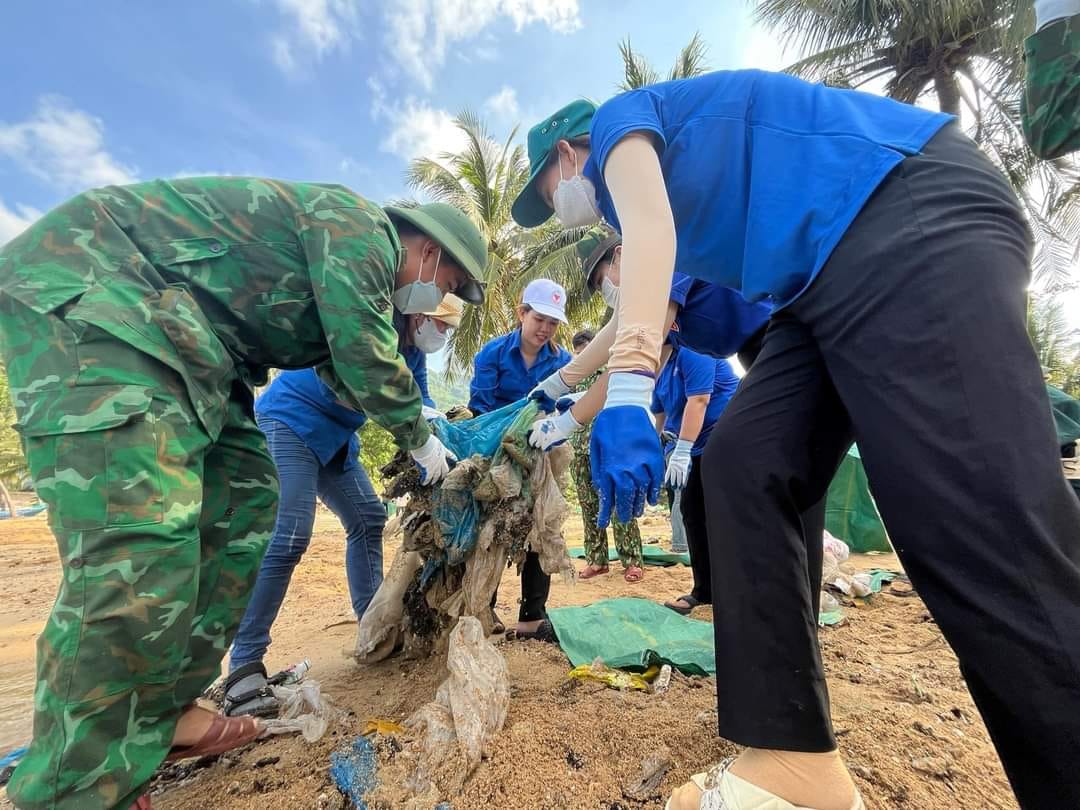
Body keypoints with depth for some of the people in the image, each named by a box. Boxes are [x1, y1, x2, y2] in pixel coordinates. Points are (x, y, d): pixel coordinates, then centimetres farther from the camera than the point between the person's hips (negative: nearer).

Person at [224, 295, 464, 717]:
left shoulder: (413, 351, 9)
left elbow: (421, 401, 8)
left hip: (335, 434, 9)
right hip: (290, 421, -9)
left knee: (368, 519, 7)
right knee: (287, 538, -18)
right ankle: (244, 666, -10)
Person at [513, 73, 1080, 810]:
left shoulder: (618, 120, 8)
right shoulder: (633, 191, 30)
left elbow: (652, 230, -15)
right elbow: (650, 327, 30)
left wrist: (627, 396, -27)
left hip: (915, 214, -8)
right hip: (832, 283, 8)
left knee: (981, 522, -20)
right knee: (744, 466, -6)